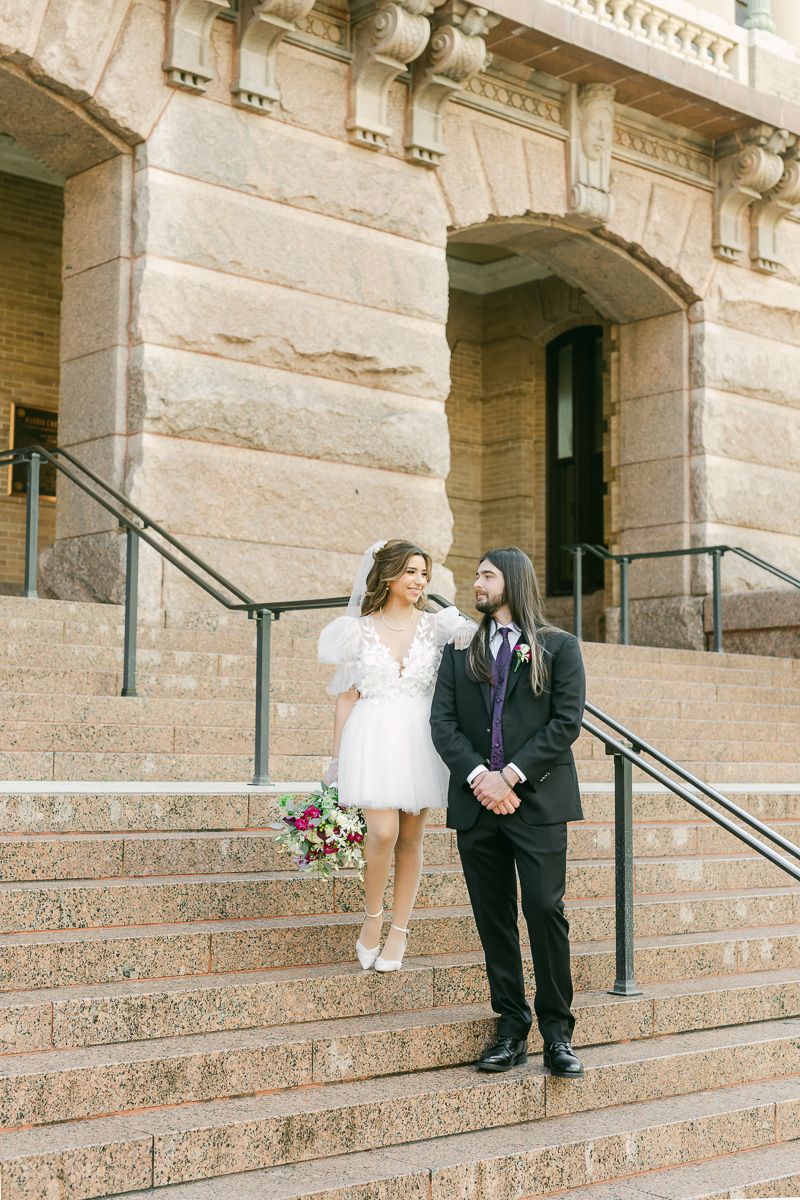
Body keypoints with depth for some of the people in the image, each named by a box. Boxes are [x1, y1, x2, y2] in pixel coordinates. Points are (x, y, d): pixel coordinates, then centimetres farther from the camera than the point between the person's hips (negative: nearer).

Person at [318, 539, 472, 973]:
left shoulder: (435, 626, 9)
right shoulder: (358, 631, 5)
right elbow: (346, 698, 5)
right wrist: (337, 759, 1)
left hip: (419, 740, 2)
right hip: (373, 739, -2)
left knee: (411, 838, 4)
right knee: (382, 832, -16)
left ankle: (399, 935, 13)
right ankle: (371, 918, 7)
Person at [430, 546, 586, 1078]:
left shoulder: (559, 647, 5)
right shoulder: (460, 650, 15)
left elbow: (567, 721, -4)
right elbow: (443, 722, 5)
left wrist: (512, 775, -12)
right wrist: (479, 776, -11)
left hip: (539, 800, -3)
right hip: (476, 803, 3)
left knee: (546, 910, -8)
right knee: (494, 919, 5)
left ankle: (558, 1032, 3)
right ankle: (512, 1030, 13)